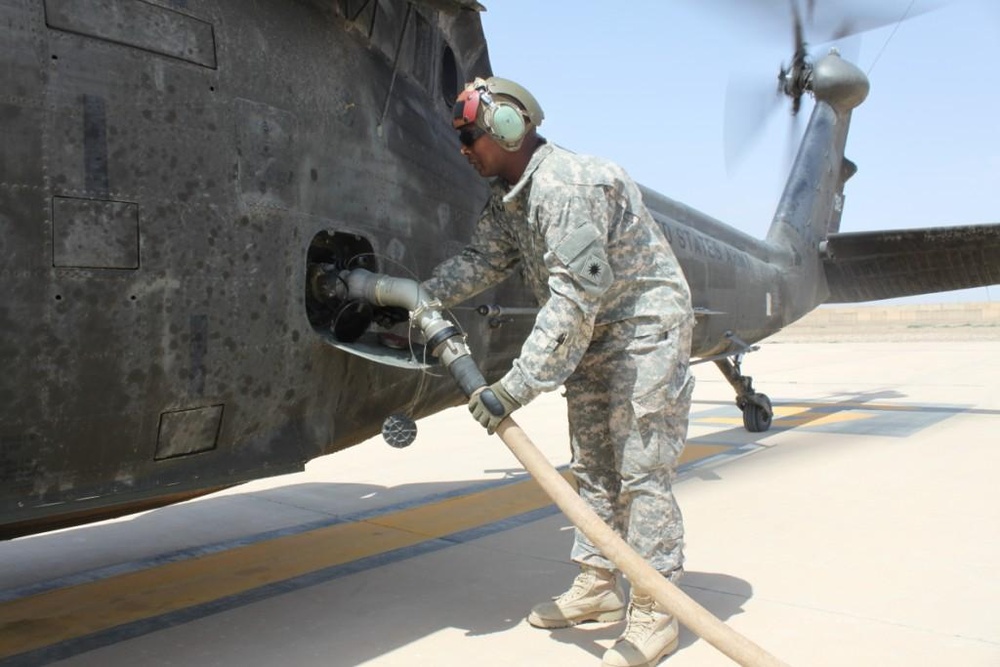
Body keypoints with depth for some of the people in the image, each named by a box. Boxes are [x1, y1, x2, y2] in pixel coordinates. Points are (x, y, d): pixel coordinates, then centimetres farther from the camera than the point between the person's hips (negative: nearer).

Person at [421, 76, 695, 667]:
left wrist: (517, 387, -35)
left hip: (646, 325, -10)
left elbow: (573, 302, -34)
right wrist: (426, 296, -19)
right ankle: (599, 585, 24)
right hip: (594, 332, 10)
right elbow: (482, 259, -1)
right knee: (593, 463, 12)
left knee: (641, 469, -7)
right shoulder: (508, 197, 5)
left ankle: (654, 612, 3)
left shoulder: (567, 187, -28)